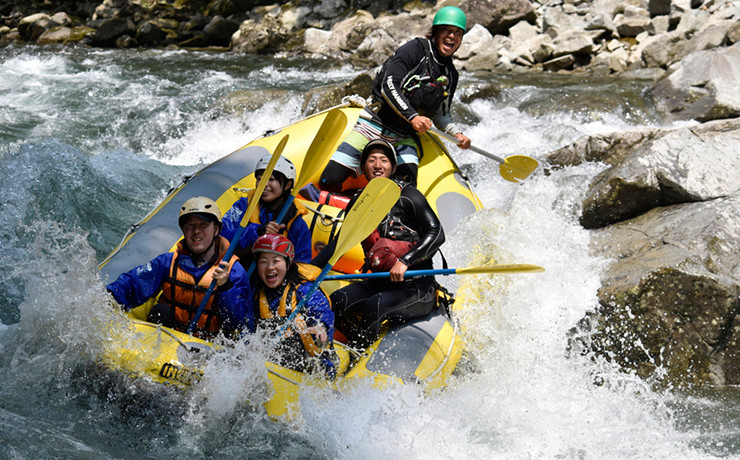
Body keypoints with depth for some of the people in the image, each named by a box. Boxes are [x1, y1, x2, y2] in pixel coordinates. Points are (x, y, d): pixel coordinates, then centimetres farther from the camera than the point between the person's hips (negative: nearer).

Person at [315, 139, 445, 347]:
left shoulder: (407, 196, -5)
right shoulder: (359, 203, 12)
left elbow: (436, 233, -15)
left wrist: (405, 261, -28)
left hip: (417, 285, -5)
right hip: (381, 282, 6)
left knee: (374, 305, -33)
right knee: (336, 301, -20)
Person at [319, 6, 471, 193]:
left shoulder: (451, 75, 11)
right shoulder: (417, 49, -8)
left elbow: (440, 114, 21)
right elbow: (389, 85, -19)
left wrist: (456, 133, 3)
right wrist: (413, 116, -29)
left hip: (404, 139, 5)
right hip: (374, 126, -5)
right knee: (330, 181, -14)